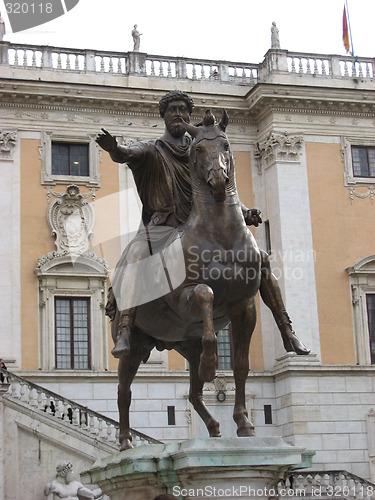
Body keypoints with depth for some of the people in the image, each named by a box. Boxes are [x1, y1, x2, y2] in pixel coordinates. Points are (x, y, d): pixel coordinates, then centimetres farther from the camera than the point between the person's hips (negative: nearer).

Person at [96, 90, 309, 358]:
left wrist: (246, 213, -5)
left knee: (261, 258, -6)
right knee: (136, 254, -36)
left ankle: (288, 333, 1)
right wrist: (115, 149, -40)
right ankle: (123, 335, -45)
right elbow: (129, 154, -15)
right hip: (163, 228, -3)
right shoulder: (153, 151, 8)